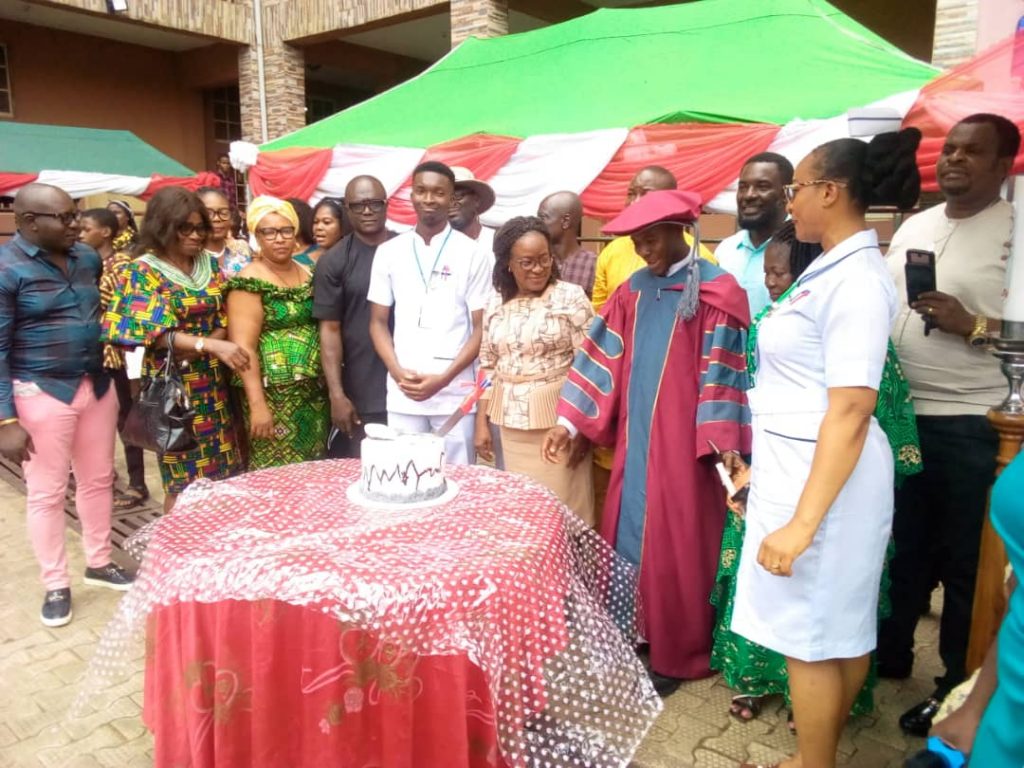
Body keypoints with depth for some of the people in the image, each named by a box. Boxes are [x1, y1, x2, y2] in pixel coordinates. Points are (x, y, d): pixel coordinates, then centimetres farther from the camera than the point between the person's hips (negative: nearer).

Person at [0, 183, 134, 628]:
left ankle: (99, 563, 33)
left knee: (97, 480, 16)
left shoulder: (87, 258, 4)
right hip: (43, 393, -5)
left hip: (97, 386, 6)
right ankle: (56, 585, 22)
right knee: (46, 493, 7)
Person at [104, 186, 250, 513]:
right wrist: (211, 345, -30)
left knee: (222, 472, 8)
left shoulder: (209, 265, 7)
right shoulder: (144, 272, -8)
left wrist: (196, 349, -12)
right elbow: (157, 334, -16)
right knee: (185, 480, 2)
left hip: (213, 380, 5)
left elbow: (226, 318, 7)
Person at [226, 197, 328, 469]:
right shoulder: (250, 282, -9)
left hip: (316, 391, 6)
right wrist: (258, 404, -22)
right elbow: (244, 347, -16)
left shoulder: (308, 274, 10)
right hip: (275, 394, -6)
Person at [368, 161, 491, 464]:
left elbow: (481, 328, -1)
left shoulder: (473, 254, 0)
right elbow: (378, 322, 10)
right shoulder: (388, 252, 7)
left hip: (456, 392, -2)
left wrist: (444, 378, -11)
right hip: (402, 393, 2)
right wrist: (398, 372, -6)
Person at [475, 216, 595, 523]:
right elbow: (487, 366, 12)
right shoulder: (497, 303, 7)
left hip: (558, 418, -4)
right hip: (510, 420, 4)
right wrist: (482, 423, 10)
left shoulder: (571, 297, -7)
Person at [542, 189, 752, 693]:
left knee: (676, 544, 5)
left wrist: (726, 444, -15)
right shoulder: (633, 290, 8)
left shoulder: (717, 292, -8)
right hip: (635, 436, 6)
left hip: (684, 440, -5)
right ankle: (635, 633, 31)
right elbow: (603, 356, 7)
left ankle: (677, 654, 22)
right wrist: (569, 422, 3)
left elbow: (722, 369, -11)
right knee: (630, 533, 13)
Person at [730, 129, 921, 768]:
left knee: (811, 633, 5)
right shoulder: (833, 270, 10)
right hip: (797, 464, 9)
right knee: (839, 623, 20)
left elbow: (851, 411, -25)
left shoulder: (856, 278, -20)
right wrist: (762, 464, 24)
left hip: (824, 474, -9)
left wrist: (802, 522, -26)